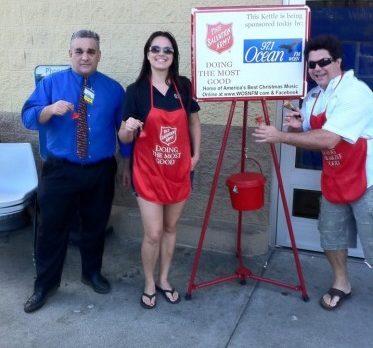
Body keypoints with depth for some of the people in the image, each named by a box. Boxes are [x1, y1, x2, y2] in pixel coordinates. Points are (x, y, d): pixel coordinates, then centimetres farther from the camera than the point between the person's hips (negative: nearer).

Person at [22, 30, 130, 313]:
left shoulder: (113, 89, 3)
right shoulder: (51, 83, 1)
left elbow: (124, 128, 5)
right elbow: (28, 118, -6)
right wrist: (50, 109, -26)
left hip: (101, 172, 1)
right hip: (60, 170, -1)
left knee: (95, 226, 15)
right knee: (52, 227, 6)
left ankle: (92, 273, 37)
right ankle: (45, 285, 23)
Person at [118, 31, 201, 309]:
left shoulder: (184, 86, -1)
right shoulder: (136, 90, -9)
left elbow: (194, 121, 14)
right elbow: (125, 138, -6)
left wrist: (196, 155, 7)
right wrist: (128, 128, -29)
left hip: (179, 171, 3)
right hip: (149, 172, -3)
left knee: (170, 228, 15)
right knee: (153, 234, -1)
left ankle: (164, 280, 34)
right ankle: (149, 284, 24)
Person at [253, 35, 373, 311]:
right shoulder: (313, 97, 6)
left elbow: (327, 139, -31)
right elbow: (312, 137, 15)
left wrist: (281, 136, -27)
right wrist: (299, 127, -8)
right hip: (334, 179, 8)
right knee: (331, 235, 16)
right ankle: (341, 284, 37)